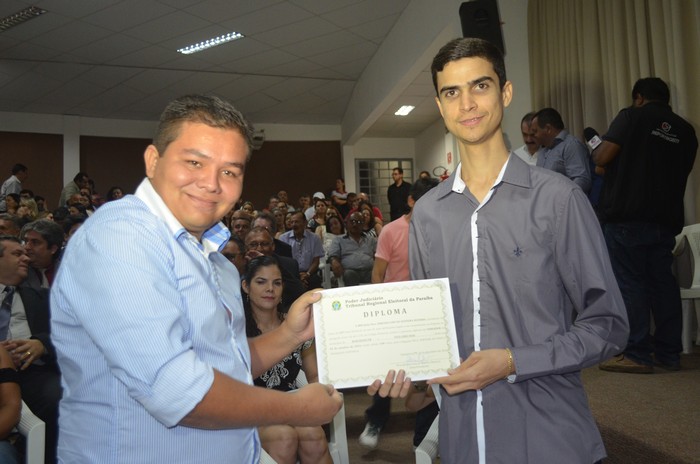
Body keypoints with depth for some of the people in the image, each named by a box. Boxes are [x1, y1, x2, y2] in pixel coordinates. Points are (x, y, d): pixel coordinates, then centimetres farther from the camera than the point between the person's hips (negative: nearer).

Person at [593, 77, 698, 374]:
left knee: (629, 283, -3)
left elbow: (602, 158, -10)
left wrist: (597, 149, 12)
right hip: (666, 219, 6)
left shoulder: (631, 117, -2)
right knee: (663, 282, 10)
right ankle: (669, 353, 15)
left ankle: (638, 355, -2)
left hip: (627, 217, -6)